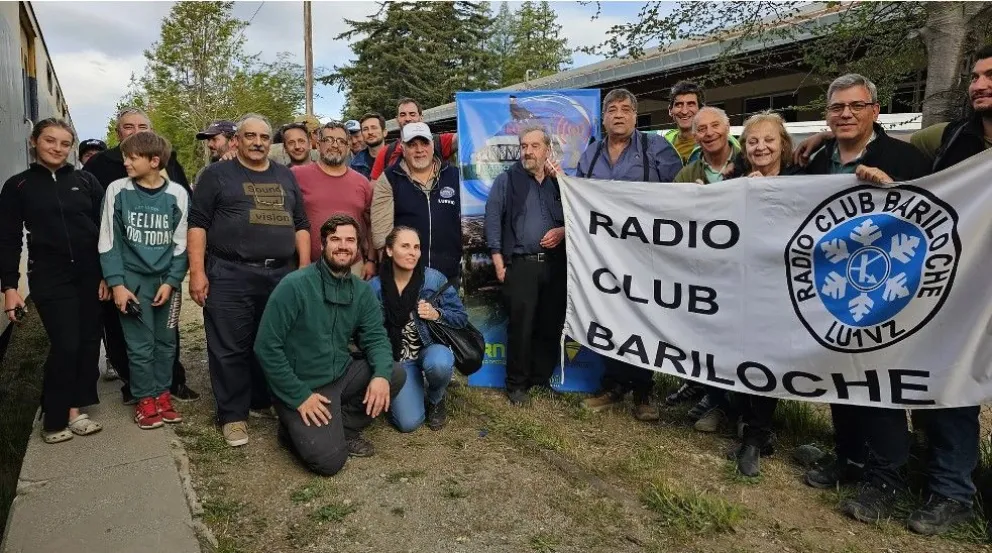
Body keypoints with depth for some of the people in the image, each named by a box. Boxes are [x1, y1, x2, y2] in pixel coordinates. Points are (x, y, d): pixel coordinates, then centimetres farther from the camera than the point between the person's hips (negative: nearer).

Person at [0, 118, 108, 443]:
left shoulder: (86, 181, 5)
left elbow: (105, 230, 4)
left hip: (89, 276, 2)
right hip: (49, 278, -2)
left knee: (88, 343, 3)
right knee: (65, 345, -7)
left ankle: (73, 410, 16)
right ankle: (55, 417, 11)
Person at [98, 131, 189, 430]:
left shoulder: (177, 194, -3)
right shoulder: (117, 190, -4)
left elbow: (181, 243, 1)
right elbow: (109, 241, -2)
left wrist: (171, 282, -6)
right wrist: (116, 283, -8)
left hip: (167, 280, 1)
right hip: (132, 279, -1)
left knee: (166, 342, 8)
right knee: (140, 345, 1)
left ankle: (162, 394, 22)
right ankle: (145, 400, 16)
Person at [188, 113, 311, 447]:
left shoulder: (285, 177, 16)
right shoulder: (217, 174, 4)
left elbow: (301, 225, 15)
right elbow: (198, 223, -2)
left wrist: (305, 269, 6)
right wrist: (197, 271, -11)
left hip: (281, 275, 4)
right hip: (229, 276, -4)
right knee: (230, 348, 0)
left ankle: (263, 402, 27)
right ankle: (233, 414, 12)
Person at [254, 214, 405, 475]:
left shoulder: (362, 290, 2)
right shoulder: (294, 285, -17)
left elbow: (375, 338, -1)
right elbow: (266, 347, -17)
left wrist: (381, 375, -23)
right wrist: (300, 396, -18)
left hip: (342, 375, 6)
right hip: (301, 387, -6)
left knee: (395, 375, -15)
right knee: (329, 460, -21)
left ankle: (342, 428, 1)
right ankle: (296, 431, 11)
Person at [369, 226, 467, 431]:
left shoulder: (434, 278, -8)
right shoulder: (374, 287, -6)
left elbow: (461, 317, -1)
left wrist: (437, 314, -19)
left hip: (431, 347, 0)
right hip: (398, 359, 0)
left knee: (438, 364, -38)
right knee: (408, 422, -15)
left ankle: (436, 400, 0)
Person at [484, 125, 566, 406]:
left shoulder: (560, 181, 14)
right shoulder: (506, 180, 4)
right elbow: (492, 219, -1)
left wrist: (563, 231, -5)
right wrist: (498, 261, -7)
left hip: (555, 264, 3)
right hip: (520, 264, -3)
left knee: (551, 325, 6)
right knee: (520, 326, -4)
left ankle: (542, 379, 21)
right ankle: (516, 384, 10)